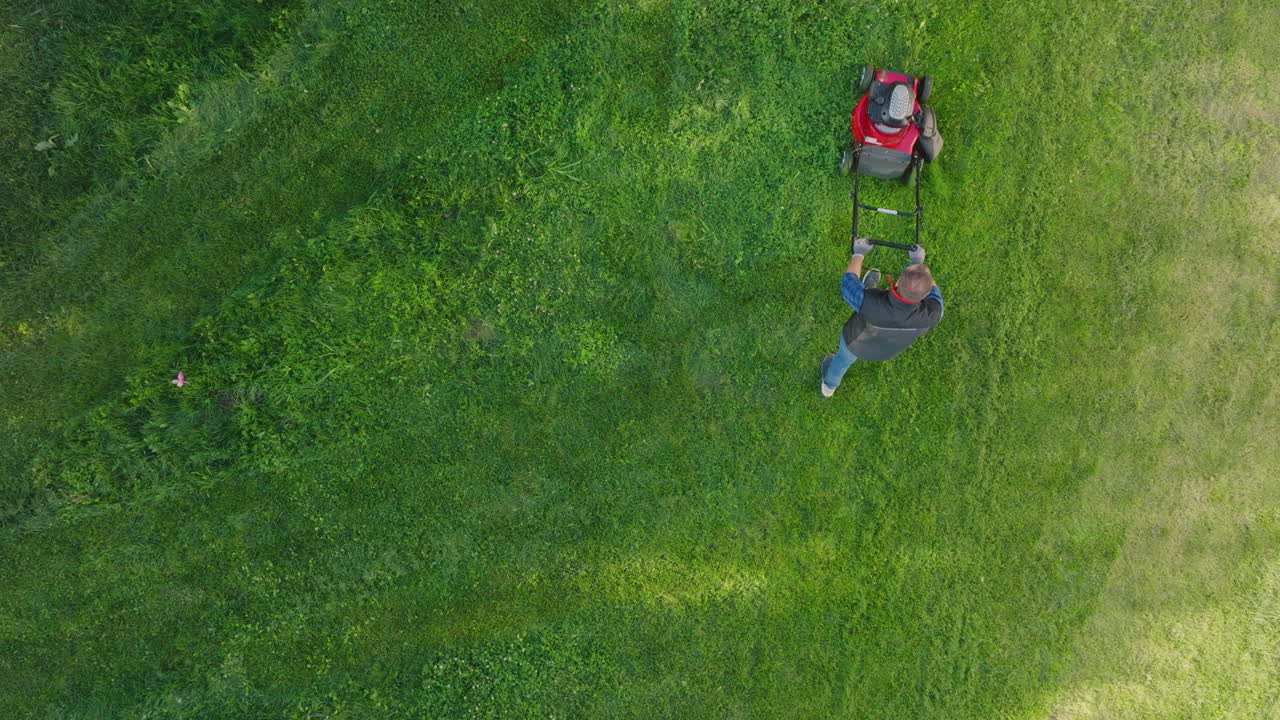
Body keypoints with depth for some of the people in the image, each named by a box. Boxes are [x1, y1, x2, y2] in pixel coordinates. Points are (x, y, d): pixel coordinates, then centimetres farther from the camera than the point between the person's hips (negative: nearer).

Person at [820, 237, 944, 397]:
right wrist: (919, 262, -6)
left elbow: (848, 283, -27)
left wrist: (858, 253, -11)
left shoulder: (870, 303, -49)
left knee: (845, 356, 34)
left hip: (858, 341, -2)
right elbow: (934, 294, -15)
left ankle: (830, 385, 64)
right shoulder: (931, 314, -41)